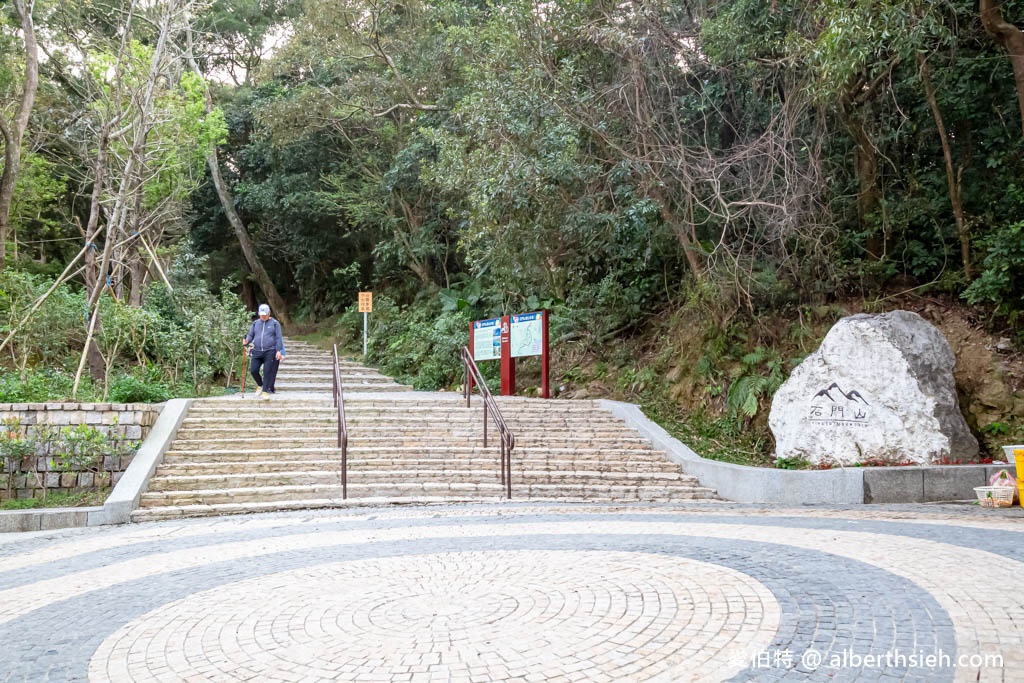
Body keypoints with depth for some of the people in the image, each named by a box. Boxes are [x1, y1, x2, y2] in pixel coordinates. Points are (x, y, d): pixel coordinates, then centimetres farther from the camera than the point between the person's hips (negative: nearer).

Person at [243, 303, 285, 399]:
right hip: (257, 352, 3)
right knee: (253, 370, -5)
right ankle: (260, 385, 21)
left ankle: (265, 391, 3)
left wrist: (279, 350, -8)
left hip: (270, 352, -3)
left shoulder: (274, 323, 3)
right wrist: (246, 341, -8)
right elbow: (250, 335, 14)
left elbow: (279, 338, 0)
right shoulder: (255, 323, 13)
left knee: (267, 372, -5)